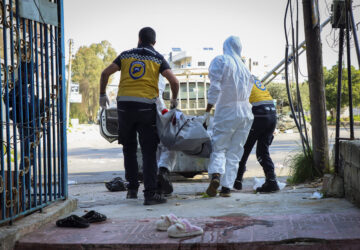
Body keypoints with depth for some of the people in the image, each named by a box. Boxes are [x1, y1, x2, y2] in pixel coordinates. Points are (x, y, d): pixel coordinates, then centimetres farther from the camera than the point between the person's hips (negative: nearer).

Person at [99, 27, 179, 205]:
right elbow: (174, 81, -4)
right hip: (145, 106, -2)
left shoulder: (126, 55, 13)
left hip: (124, 105, 2)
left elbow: (105, 73, 6)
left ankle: (132, 189, 18)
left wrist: (102, 95, 19)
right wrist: (174, 100, 13)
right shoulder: (158, 58, 7)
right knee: (148, 151, -1)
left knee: (129, 148, 17)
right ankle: (150, 194, -6)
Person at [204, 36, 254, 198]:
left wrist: (207, 112, -12)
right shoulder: (244, 68, 15)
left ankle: (216, 175, -22)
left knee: (218, 148, 4)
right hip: (245, 114, 4)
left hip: (226, 114, -4)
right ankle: (226, 187, 0)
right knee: (235, 152, 6)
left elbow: (215, 88, -13)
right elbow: (247, 92, 15)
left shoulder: (220, 61, -4)